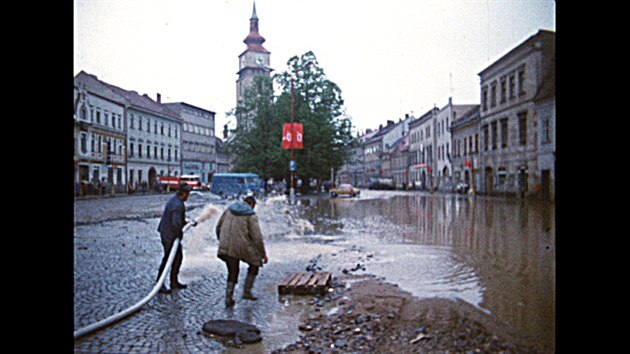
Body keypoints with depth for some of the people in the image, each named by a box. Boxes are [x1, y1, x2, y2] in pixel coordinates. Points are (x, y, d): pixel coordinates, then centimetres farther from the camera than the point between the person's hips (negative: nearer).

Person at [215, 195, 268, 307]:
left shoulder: (229, 209, 11)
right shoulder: (251, 215, -4)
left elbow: (218, 227, 14)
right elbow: (257, 237, -9)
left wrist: (222, 241, 29)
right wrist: (263, 254, -1)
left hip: (226, 247, 5)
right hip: (242, 247, -4)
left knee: (233, 272, 21)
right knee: (255, 263, 21)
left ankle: (228, 298, 11)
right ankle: (247, 291, 17)